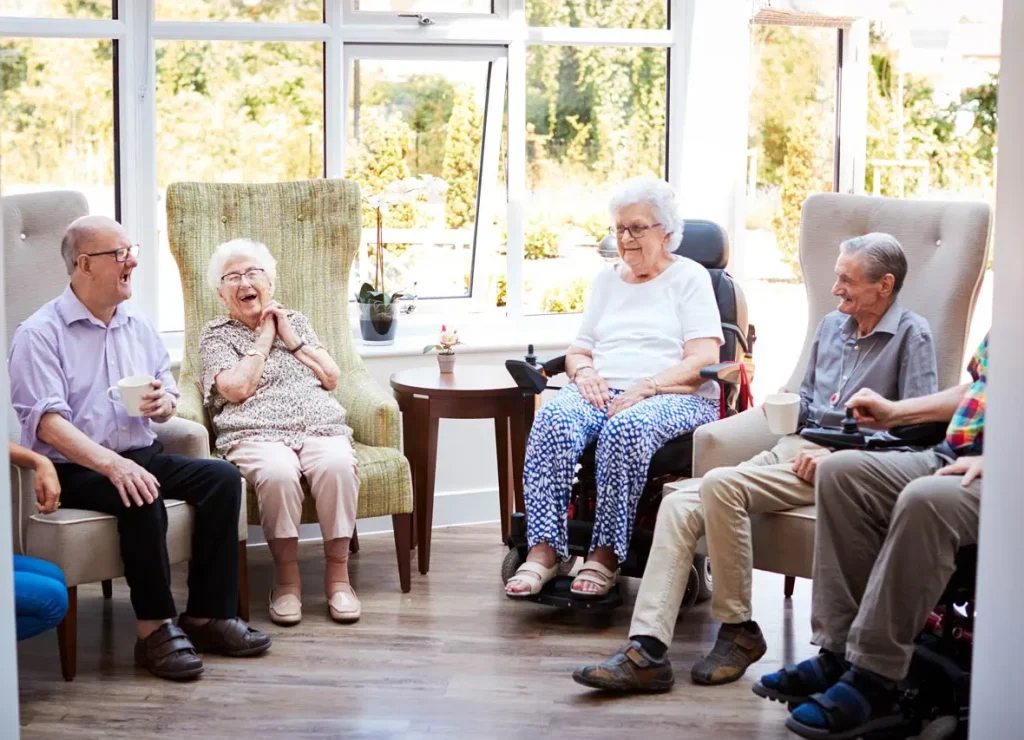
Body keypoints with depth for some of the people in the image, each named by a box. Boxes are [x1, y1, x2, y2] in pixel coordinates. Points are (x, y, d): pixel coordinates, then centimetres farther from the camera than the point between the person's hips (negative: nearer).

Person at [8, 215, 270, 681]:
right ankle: (155, 628, -23)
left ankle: (208, 615, -14)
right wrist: (112, 464, -34)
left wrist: (163, 404, -6)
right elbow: (46, 421, -20)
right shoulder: (40, 334, -7)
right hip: (75, 468, -7)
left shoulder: (138, 326, 15)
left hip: (142, 454, 7)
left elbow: (167, 398, 22)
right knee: (142, 499, -34)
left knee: (223, 478, -15)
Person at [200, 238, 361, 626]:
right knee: (278, 473, -38)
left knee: (337, 465, -34)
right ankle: (286, 575, -22)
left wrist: (293, 340, 10)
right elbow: (238, 389, -2)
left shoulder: (296, 321, 26)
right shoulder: (216, 333, 16)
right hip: (257, 434, -2)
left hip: (322, 428, 3)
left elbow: (331, 378, 17)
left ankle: (338, 572, -23)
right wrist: (263, 340, 7)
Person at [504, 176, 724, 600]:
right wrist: (584, 370, -3)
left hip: (673, 397, -4)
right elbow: (578, 350, 23)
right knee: (553, 419, -30)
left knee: (626, 428, -39)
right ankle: (543, 551, -36)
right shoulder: (607, 279, 25)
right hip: (602, 392, 4)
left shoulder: (689, 277, 8)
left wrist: (646, 387, -18)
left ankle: (606, 555, -33)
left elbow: (703, 362, -4)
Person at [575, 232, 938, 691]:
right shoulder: (832, 325, 22)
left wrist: (835, 454, -17)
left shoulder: (911, 336, -2)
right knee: (680, 503, -15)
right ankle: (646, 652, -23)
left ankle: (739, 631, -15)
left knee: (721, 485, -30)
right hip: (795, 448, 8)